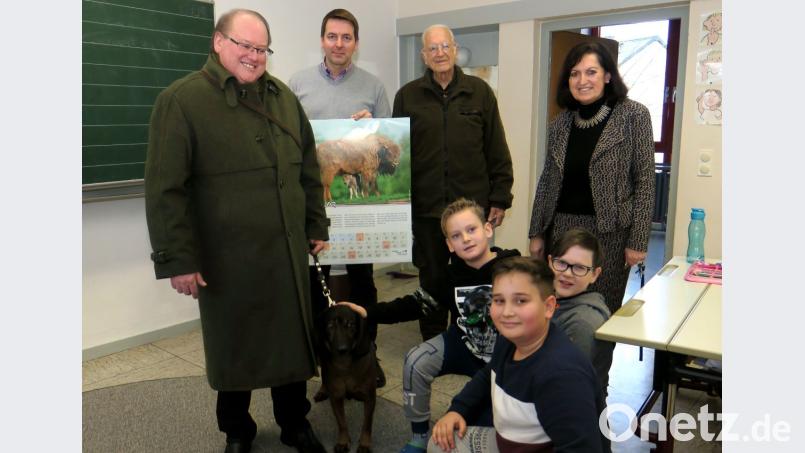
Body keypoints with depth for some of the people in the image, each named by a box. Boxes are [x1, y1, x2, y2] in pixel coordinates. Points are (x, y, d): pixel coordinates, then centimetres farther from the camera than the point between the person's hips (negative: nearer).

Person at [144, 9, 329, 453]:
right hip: (226, 257, -4)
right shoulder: (182, 100, -8)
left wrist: (316, 226, 13)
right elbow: (165, 188, -12)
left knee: (292, 339, 14)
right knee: (233, 345, 13)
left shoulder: (284, 97, 10)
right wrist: (177, 258, -14)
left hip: (287, 251, 4)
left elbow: (309, 169, 14)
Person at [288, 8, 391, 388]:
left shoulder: (373, 86, 6)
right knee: (313, 275, 9)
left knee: (362, 276, 7)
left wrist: (372, 126, -11)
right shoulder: (298, 84, 6)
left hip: (360, 196, 0)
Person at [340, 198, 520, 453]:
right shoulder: (452, 274, -8)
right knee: (416, 362, -19)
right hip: (464, 344, 4)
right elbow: (417, 303, -2)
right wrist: (369, 313, -10)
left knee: (484, 421, -13)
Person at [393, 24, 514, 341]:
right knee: (432, 279, 12)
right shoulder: (407, 96, 4)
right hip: (425, 208, 0)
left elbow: (497, 152, 4)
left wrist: (500, 198, 1)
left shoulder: (480, 92, 3)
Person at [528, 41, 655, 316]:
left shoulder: (633, 116, -3)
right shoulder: (560, 123, 8)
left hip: (609, 231, -3)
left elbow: (645, 181, -6)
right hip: (561, 228, 4)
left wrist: (638, 240, -10)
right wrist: (536, 233, 10)